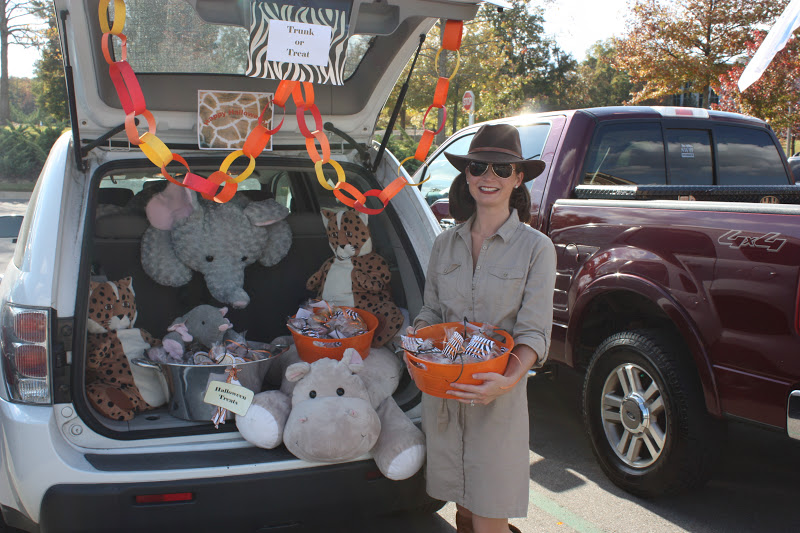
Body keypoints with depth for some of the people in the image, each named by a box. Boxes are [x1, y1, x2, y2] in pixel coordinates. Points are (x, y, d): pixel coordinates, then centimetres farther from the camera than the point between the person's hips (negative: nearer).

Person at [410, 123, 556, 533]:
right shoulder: (446, 244, 7)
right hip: (441, 390, 4)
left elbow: (534, 333, -9)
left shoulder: (535, 247, -6)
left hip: (498, 397, -4)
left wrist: (509, 379, -27)